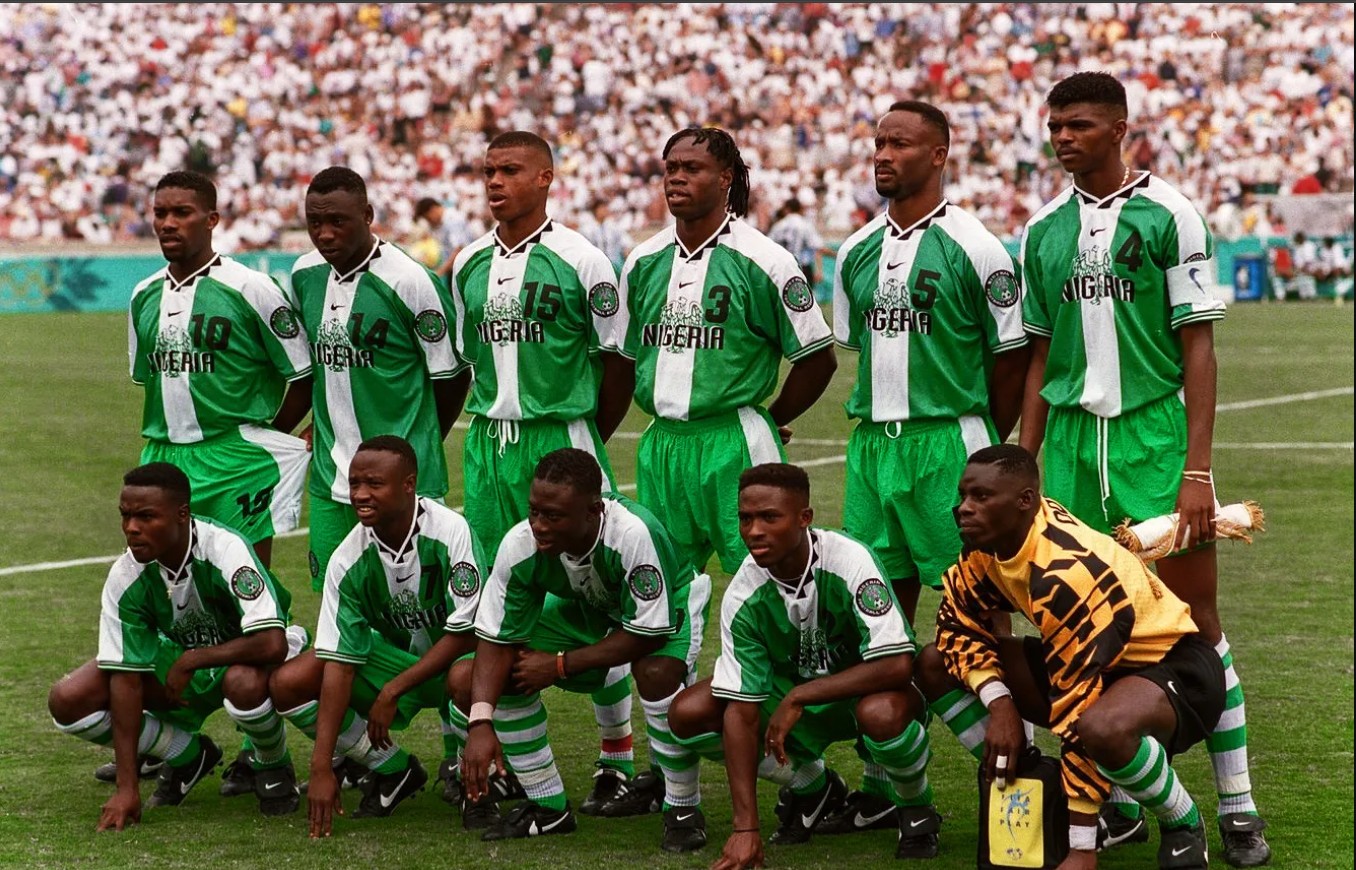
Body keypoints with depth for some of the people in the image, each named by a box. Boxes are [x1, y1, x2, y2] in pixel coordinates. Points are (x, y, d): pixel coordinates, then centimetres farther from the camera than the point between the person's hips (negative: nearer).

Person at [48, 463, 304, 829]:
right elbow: (125, 677, -20)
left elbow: (272, 644, -40)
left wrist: (190, 660, -29)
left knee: (245, 683, -41)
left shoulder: (225, 549, -32)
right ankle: (188, 755, 7)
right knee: (68, 701, -15)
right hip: (177, 662, 4)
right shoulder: (126, 577, -21)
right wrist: (127, 788, -23)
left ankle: (273, 764, -6)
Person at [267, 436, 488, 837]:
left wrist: (392, 692, -24)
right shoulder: (349, 559, -16)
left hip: (455, 658, -4)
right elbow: (338, 663, -18)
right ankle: (393, 770, 3)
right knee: (287, 683, -14)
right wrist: (321, 767, -25)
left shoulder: (450, 532, -26)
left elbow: (466, 633, -22)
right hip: (396, 656, 5)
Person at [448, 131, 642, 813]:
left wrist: (587, 441, 4)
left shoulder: (579, 259, -6)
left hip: (561, 441, -5)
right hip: (488, 444, 5)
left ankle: (619, 762, 4)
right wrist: (495, 424, 16)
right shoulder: (468, 264, 10)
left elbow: (618, 361, -1)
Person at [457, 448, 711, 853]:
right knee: (468, 680, -12)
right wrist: (481, 724, -32)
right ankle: (548, 808, 5)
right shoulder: (520, 544, -27)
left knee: (657, 673, -39)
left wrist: (559, 665, -28)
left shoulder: (634, 534, -41)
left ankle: (684, 811, -15)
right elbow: (496, 639, -20)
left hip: (663, 604, -4)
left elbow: (649, 634, -32)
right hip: (584, 609, 5)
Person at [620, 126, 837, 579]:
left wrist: (770, 422, 4)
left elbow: (817, 358, -2)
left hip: (734, 446, -5)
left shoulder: (763, 260, -7)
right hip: (661, 447, 6)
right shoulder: (643, 262, 9)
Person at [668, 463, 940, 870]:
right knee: (688, 714, -15)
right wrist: (745, 828, -26)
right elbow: (741, 710, -19)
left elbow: (897, 665, -35)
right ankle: (813, 786, 9)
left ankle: (916, 809, -6)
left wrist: (798, 697, -33)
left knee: (881, 713, -41)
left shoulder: (849, 561, -30)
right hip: (792, 692, 5)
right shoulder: (743, 595, -19)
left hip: (867, 689, -5)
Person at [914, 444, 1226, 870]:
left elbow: (1080, 713, -33)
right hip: (1090, 660, 8)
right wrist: (999, 702, -17)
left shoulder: (1065, 576, -33)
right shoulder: (994, 533, -11)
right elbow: (958, 622, 2)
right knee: (936, 664, 0)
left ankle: (1183, 825, -13)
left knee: (1104, 728, -43)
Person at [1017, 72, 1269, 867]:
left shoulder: (1169, 216, -3)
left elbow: (1198, 348, -5)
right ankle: (1117, 802, 14)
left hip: (1156, 432, -4)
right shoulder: (1044, 230, 11)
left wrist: (1197, 471, -11)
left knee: (1196, 618, -4)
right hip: (1073, 438, 4)